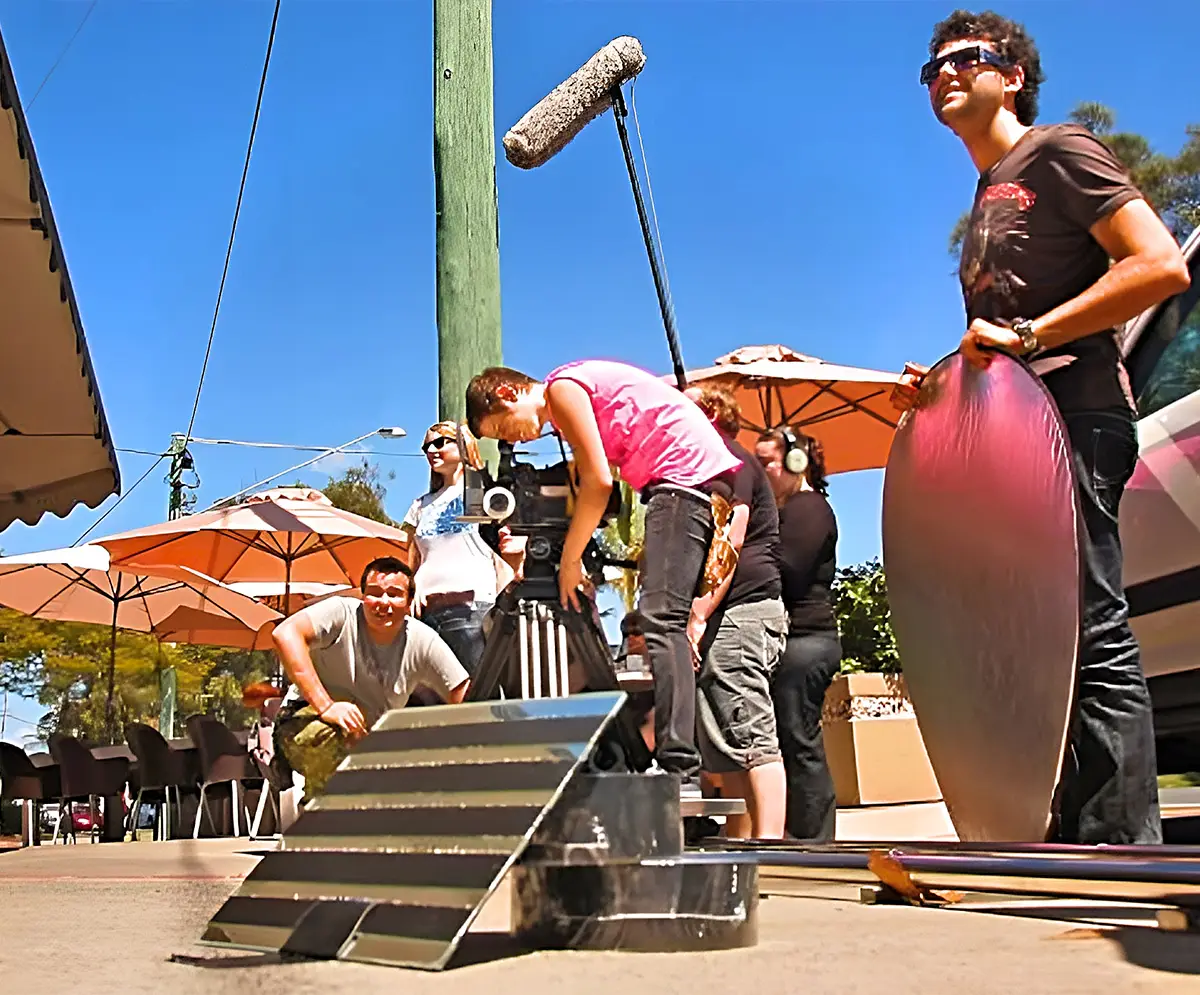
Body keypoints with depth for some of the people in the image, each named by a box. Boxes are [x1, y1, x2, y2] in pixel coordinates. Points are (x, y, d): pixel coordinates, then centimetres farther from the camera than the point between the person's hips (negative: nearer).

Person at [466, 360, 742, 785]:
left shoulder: (562, 388, -4)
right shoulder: (572, 408, 25)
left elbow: (598, 482, -10)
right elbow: (594, 484, 22)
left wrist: (569, 560, -3)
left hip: (685, 475, -10)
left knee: (660, 619, -16)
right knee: (664, 619, 8)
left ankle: (678, 770, -22)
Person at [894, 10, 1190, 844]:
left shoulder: (1056, 154, 4)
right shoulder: (988, 203, 28)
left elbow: (1162, 266, -11)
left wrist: (1031, 334, -16)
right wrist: (941, 386, 12)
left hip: (1072, 416, -9)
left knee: (1093, 634, -15)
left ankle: (1125, 849, -12)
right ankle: (1073, 842, 10)